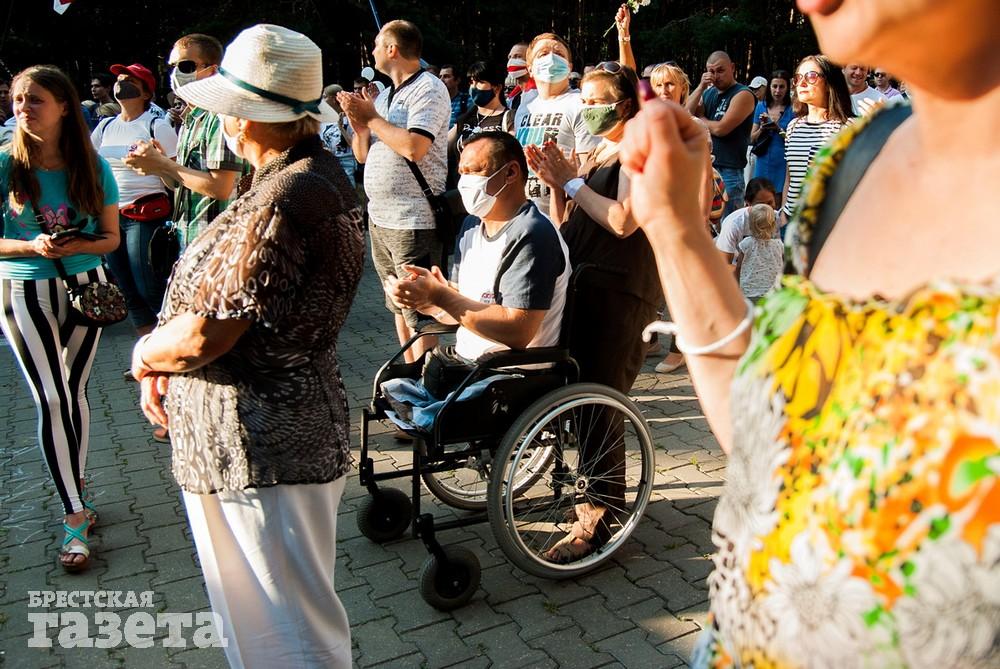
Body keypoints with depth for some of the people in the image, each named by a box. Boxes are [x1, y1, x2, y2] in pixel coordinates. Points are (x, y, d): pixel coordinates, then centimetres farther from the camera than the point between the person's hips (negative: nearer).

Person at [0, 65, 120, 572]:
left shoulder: (93, 167, -4)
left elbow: (110, 237, 1)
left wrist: (75, 246, -18)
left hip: (84, 284, 2)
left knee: (75, 392, 12)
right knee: (51, 401, -5)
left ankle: (76, 488, 32)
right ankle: (76, 517, 3)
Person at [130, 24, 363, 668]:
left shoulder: (284, 199, -25)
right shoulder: (316, 174, 9)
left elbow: (204, 334, -25)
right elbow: (226, 294, 15)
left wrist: (146, 354, -3)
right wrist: (166, 366, 7)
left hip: (262, 445, -10)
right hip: (286, 425, 10)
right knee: (277, 611, 27)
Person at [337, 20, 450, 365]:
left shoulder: (428, 89, -9)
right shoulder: (384, 95, 17)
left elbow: (414, 147, -24)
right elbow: (363, 155, 17)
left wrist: (372, 117, -11)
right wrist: (359, 122, -2)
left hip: (413, 222, -9)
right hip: (381, 218, 9)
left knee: (418, 314, -7)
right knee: (399, 307, 17)